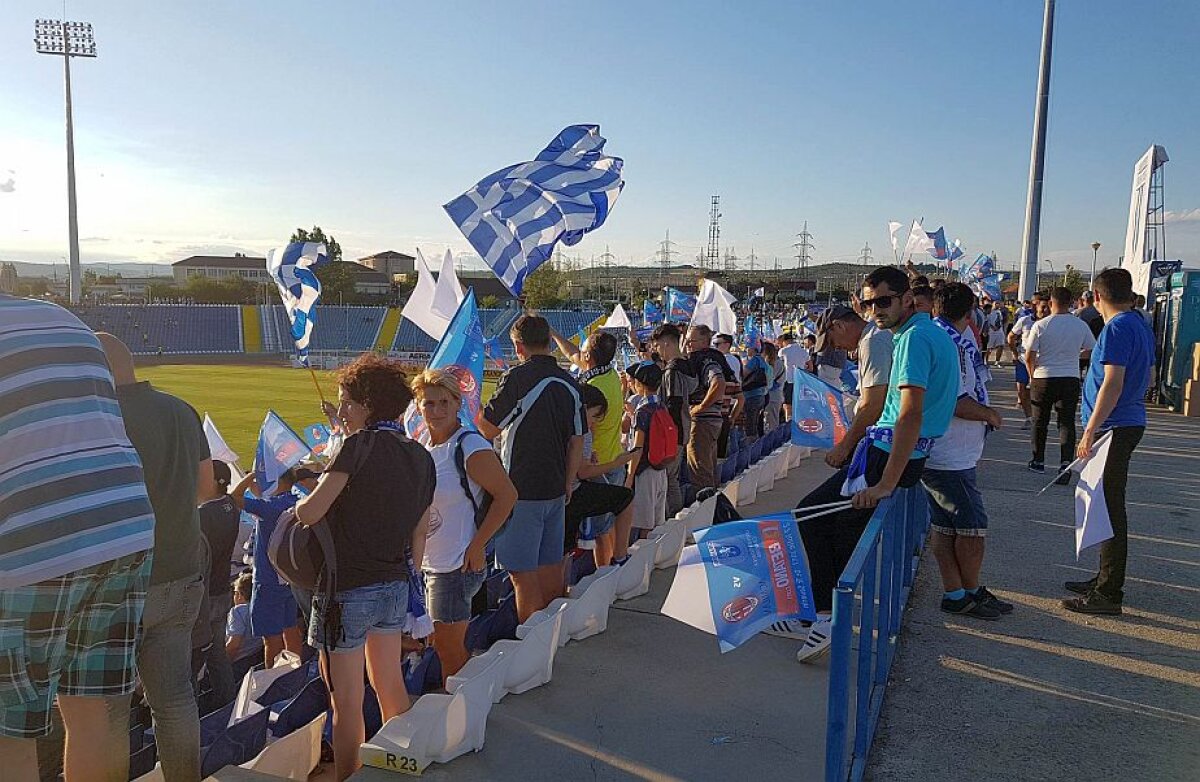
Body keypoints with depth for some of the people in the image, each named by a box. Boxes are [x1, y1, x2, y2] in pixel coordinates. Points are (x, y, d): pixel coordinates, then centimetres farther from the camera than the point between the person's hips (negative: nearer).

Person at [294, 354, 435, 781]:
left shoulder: (361, 445, -17)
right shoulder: (422, 458, 5)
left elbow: (310, 513, -23)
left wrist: (303, 500, -1)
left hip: (348, 590, -7)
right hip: (395, 587, 7)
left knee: (347, 704, 7)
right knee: (391, 687, 23)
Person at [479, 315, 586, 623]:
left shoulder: (517, 378, -14)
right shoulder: (568, 383, 7)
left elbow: (488, 429, -9)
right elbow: (577, 441, 9)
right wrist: (568, 483, 17)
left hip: (522, 491, -7)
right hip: (555, 490, 7)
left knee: (523, 573, 0)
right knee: (551, 568, 16)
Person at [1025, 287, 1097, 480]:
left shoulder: (1040, 325, -9)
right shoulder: (1081, 325, -2)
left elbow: (1029, 357, -8)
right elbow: (1091, 351, 10)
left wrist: (1032, 375, 9)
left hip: (1043, 379, -1)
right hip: (1071, 379, 1)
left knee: (1040, 422, 12)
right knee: (1067, 422, 4)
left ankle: (1038, 461, 22)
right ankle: (1066, 461, -13)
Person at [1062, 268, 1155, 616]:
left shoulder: (1117, 328, -16)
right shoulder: (1140, 325, 13)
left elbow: (1113, 383, -23)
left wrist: (1090, 431, -20)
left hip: (1115, 428, -10)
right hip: (1131, 423, 10)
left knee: (1110, 508, -5)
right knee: (1109, 505, 17)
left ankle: (1109, 593, 0)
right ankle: (1106, 579, 27)